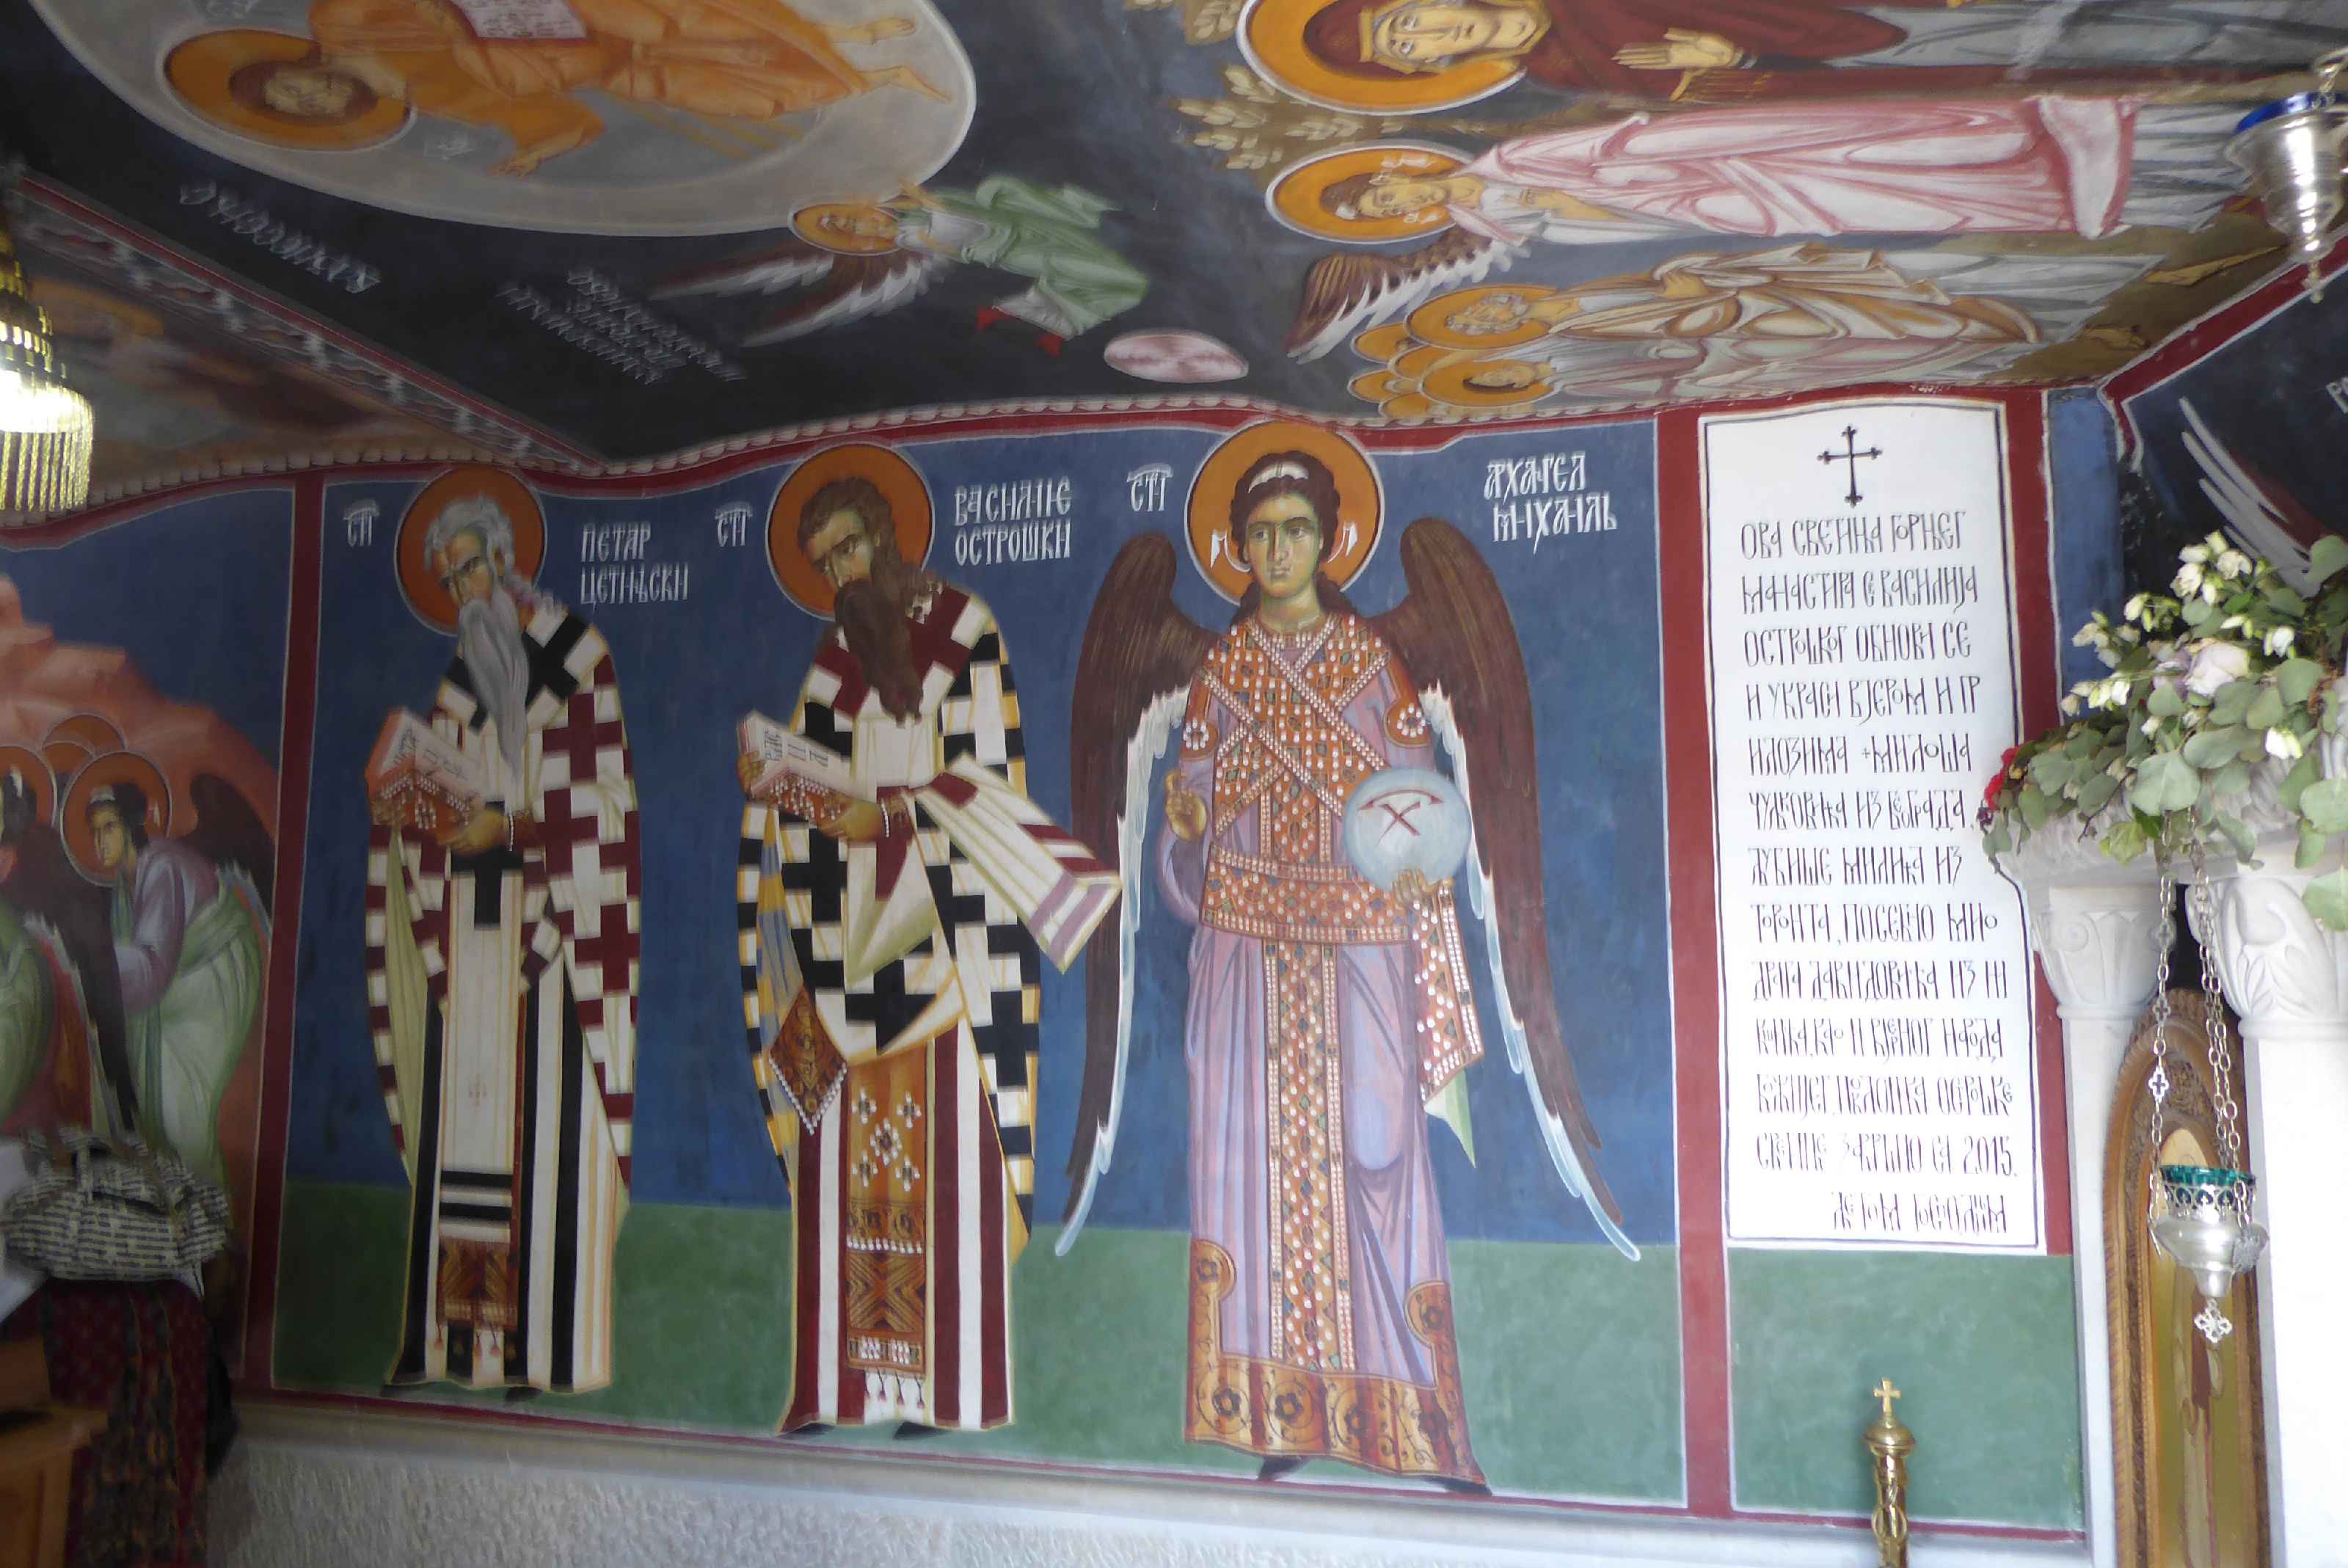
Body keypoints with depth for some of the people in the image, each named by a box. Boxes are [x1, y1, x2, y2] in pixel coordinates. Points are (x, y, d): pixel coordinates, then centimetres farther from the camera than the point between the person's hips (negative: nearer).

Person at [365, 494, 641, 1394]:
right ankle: (456, 1335, 8)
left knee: (546, 1115, -7)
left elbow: (599, 787, -5)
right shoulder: (459, 678, 18)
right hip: (467, 923, 6)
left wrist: (511, 822, -13)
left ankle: (546, 1342, -4)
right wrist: (405, 803, -4)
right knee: (459, 1112, 3)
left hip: (550, 914, -6)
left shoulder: (575, 653, 2)